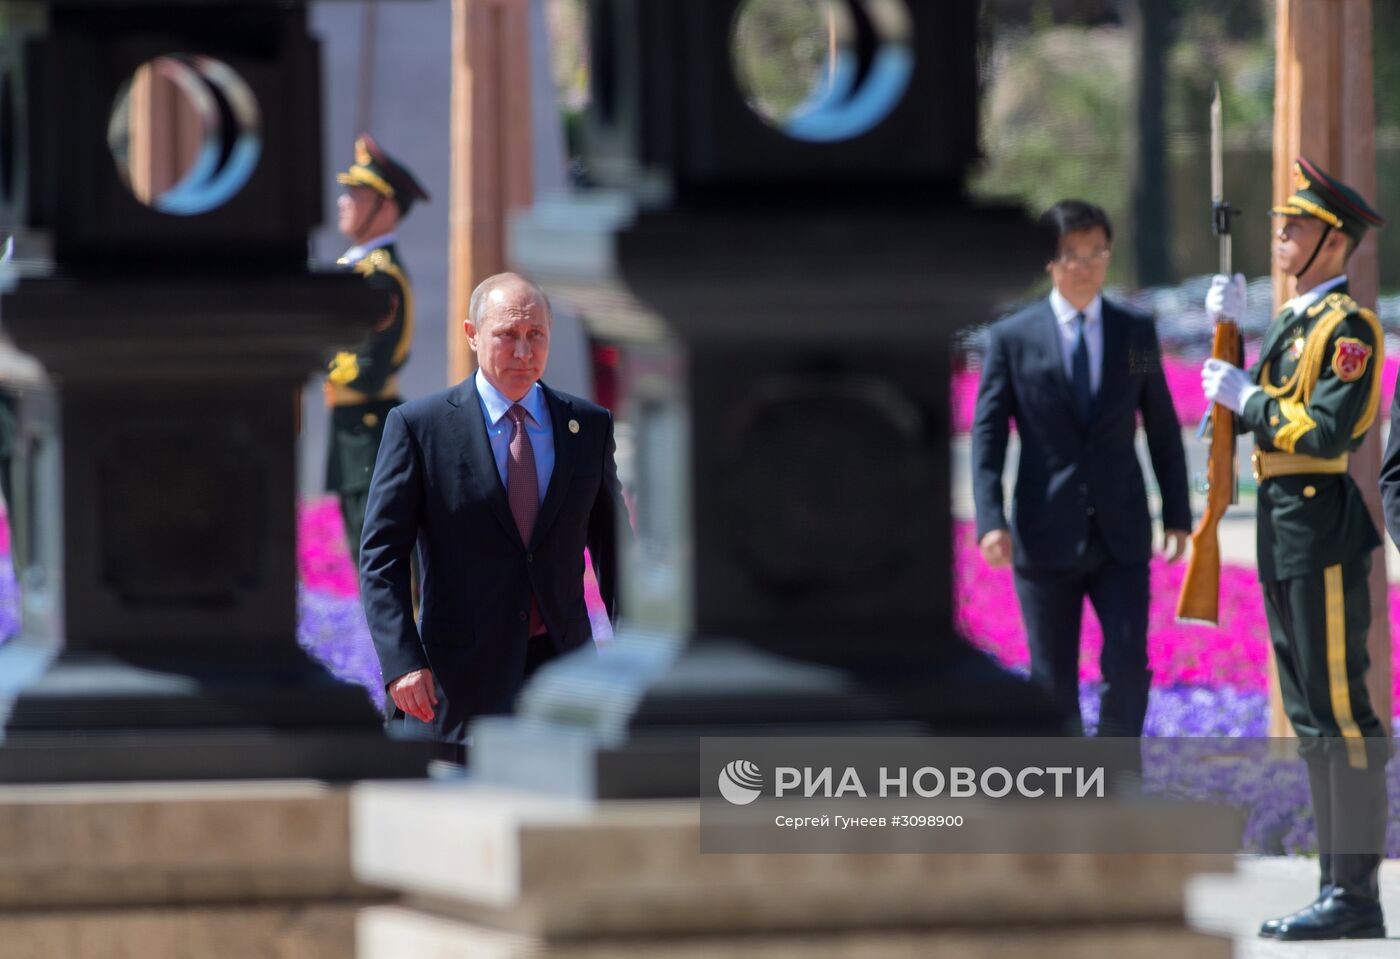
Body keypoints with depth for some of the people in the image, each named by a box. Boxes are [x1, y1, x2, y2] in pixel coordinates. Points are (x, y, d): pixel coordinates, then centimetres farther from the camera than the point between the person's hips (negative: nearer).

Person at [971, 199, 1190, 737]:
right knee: (1053, 679, 4)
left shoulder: (1137, 331, 8)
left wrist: (1177, 514, 8)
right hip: (1045, 535, -1)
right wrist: (991, 520, -12)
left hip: (1121, 535, 1)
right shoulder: (1012, 338, 1)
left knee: (1127, 664, -9)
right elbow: (987, 433, -1)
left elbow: (1162, 427, 12)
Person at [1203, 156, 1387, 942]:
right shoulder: (1295, 321, 17)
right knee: (1311, 715, 11)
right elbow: (1255, 411, 14)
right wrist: (1229, 330, 6)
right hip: (1283, 527, 10)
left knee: (1341, 710, -8)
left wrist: (1246, 397, -12)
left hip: (1325, 527, -10)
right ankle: (1339, 887, 16)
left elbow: (1328, 430, -22)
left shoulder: (1350, 326, -12)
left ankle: (1358, 895, -7)